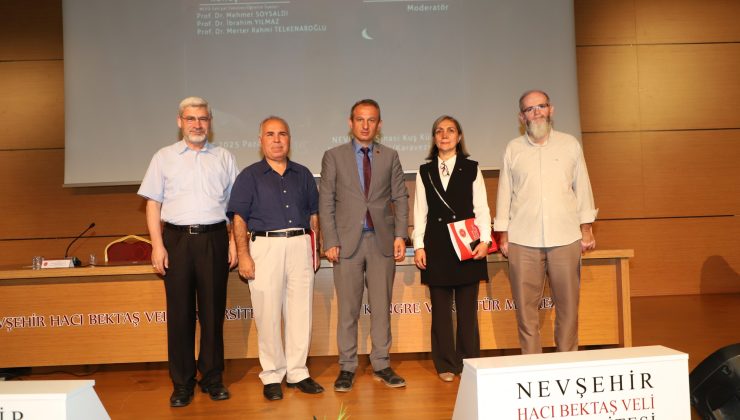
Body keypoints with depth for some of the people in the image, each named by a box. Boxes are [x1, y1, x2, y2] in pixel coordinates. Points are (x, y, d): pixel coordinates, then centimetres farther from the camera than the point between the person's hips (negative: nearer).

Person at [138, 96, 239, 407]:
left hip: (214, 238, 0)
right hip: (177, 238, 0)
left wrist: (234, 241, 1)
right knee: (179, 313, 3)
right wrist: (157, 245, -3)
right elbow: (153, 203, 6)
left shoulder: (224, 158, 11)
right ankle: (182, 384, 14)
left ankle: (213, 379, 17)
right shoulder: (164, 158, 9)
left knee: (213, 311, 5)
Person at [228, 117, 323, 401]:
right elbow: (239, 219, 0)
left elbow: (313, 214, 16)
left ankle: (297, 372, 17)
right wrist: (243, 255, -9)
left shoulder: (303, 174, 14)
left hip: (300, 244, 3)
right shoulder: (250, 176, 5)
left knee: (301, 311, 5)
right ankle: (272, 376, 13)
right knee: (268, 314, 0)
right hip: (265, 246, -3)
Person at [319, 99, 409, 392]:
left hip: (382, 241, 2)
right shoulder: (333, 156, 5)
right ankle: (347, 367, 16)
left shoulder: (390, 157, 10)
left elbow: (400, 198, 9)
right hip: (348, 241, -1)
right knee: (347, 309, 4)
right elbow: (326, 202, 1)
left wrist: (400, 235, -2)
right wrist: (330, 242, -6)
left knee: (381, 307, 8)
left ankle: (381, 364, 20)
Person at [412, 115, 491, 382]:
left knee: (467, 308, 4)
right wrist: (418, 246, 0)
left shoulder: (471, 169, 7)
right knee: (440, 308, 6)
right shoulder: (425, 172, 10)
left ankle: (469, 363, 17)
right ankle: (446, 365, 16)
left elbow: (481, 208, 4)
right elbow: (420, 212, 8)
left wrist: (484, 240, -7)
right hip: (436, 246, 1)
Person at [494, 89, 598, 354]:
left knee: (567, 303, 6)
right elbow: (505, 193, 8)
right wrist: (503, 235, 4)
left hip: (565, 238, 1)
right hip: (523, 241, 0)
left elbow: (582, 188, 11)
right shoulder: (513, 149, 7)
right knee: (526, 306, 3)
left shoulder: (570, 144, 9)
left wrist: (586, 230, 7)